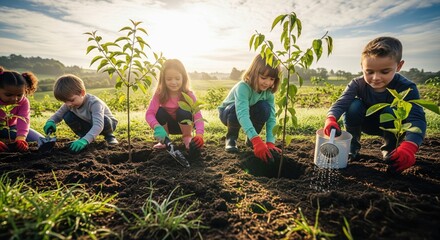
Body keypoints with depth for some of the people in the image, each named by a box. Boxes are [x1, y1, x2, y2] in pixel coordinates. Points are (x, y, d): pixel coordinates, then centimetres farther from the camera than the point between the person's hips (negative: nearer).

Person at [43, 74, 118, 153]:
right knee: (68, 117, -16)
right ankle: (83, 135, 5)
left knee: (105, 120, -40)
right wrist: (51, 121, -28)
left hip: (107, 123, -5)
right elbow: (58, 115, -3)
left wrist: (85, 140, -62)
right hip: (89, 124, 5)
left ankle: (109, 136, -6)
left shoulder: (94, 103, -37)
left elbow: (98, 125, -49)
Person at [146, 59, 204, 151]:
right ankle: (163, 140, -3)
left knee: (183, 111, -32)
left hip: (183, 125, -1)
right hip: (168, 125, 1)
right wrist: (157, 127, -50)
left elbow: (197, 116, -33)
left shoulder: (188, 95, -23)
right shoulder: (159, 94, -20)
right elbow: (149, 113, -28)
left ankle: (188, 138, -6)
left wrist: (199, 135, -51)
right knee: (160, 111, -28)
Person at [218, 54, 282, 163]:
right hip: (228, 112, -4)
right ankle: (231, 138, -10)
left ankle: (250, 139, -4)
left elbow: (271, 118, -23)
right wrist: (256, 140, -61)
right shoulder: (243, 87, -37)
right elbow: (242, 114, -51)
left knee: (265, 108, -28)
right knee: (237, 109, -40)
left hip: (250, 113, 4)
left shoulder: (268, 91, -20)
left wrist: (270, 142, -36)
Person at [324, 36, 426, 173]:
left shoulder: (406, 88, -27)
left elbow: (417, 119, -38)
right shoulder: (357, 84, -23)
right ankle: (352, 147, -9)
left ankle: (390, 149, -6)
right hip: (368, 123, 1)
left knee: (390, 111, -33)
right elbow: (340, 103, -37)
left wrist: (408, 148, -56)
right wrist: (331, 120, -60)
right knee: (354, 106, -29)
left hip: (392, 125, 0)